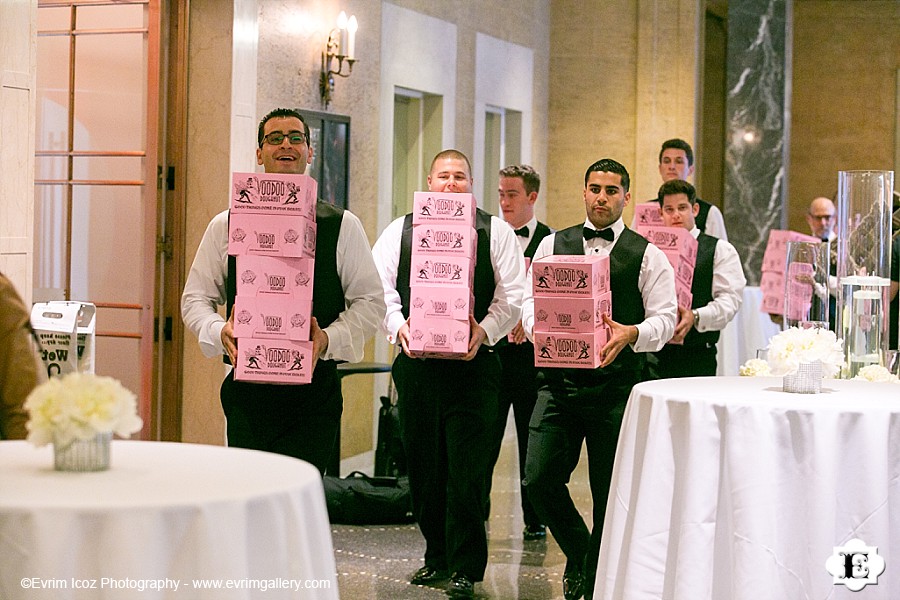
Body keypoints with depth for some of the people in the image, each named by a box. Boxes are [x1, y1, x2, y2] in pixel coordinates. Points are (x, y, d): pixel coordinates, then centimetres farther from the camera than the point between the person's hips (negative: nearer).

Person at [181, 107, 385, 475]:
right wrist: (219, 332, -9)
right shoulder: (226, 225, 10)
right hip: (247, 392, 1)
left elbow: (370, 300, 5)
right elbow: (196, 297, 13)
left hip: (313, 391, -1)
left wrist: (328, 340, -12)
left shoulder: (342, 226, 6)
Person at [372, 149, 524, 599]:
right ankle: (437, 556, 24)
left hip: (472, 363, -3)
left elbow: (511, 295, -1)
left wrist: (484, 331, -16)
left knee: (466, 466, -6)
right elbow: (380, 287, 5)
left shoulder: (494, 231, 5)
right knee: (422, 462, 9)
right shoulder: (400, 231, 10)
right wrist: (398, 326, -12)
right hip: (415, 362, 3)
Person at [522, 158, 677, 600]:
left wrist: (631, 334, -21)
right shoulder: (553, 245, 11)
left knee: (609, 492, 3)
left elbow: (664, 318, -1)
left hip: (615, 385, -2)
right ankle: (579, 552, 20)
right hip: (558, 379, 2)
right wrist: (540, 328, -12)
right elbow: (530, 301, 10)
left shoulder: (647, 256, 4)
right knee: (539, 479, -8)